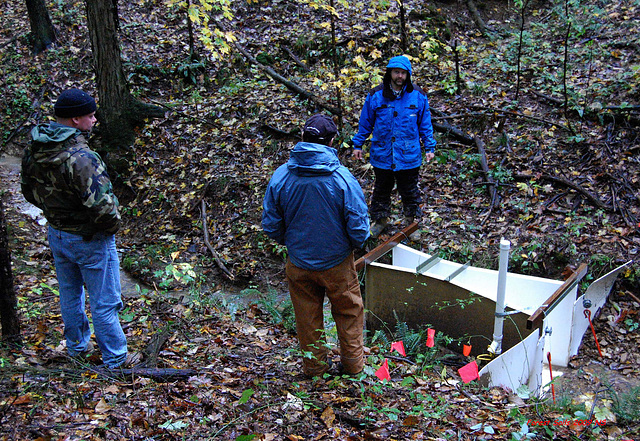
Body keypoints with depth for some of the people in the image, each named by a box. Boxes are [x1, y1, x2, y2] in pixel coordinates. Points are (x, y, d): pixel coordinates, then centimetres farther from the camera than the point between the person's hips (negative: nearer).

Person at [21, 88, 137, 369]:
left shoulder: (34, 150, -5)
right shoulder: (80, 158, -31)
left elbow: (29, 191, 8)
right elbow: (101, 206, -32)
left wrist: (54, 212, 14)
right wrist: (113, 225, -12)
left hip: (56, 234, 8)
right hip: (89, 240, -8)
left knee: (69, 293, 25)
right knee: (104, 303, 7)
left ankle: (77, 346, 44)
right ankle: (115, 359, 22)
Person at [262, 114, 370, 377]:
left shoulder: (280, 176, -13)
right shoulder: (343, 178, -21)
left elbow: (271, 226, -5)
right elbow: (358, 228, -16)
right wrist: (356, 244, 7)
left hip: (298, 262, 2)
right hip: (337, 262, -2)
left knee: (307, 316, 20)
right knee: (348, 312, 20)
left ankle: (314, 365, 37)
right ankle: (353, 363, 35)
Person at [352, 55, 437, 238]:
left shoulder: (418, 96, -5)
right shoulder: (375, 95, -6)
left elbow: (425, 124, 5)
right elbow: (366, 122, 5)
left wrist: (429, 147, 4)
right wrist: (358, 145, 7)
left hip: (408, 156, 0)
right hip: (382, 154, 0)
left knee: (410, 192, 14)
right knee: (381, 189, 17)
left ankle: (412, 222, 33)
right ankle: (380, 220, 36)